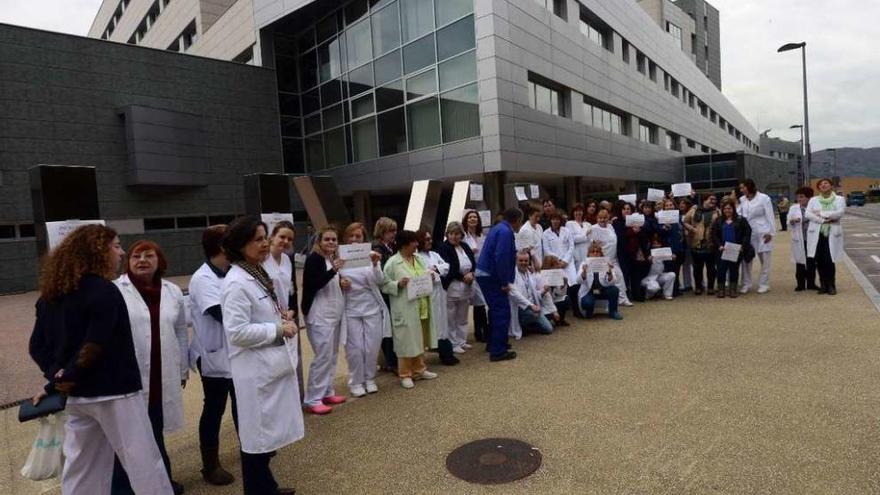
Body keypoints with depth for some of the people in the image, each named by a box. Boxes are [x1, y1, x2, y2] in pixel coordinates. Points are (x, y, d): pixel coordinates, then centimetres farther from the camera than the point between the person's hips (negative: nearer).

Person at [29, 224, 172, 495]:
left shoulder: (51, 294, 9)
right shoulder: (104, 291, -17)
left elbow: (37, 345, 7)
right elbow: (94, 347, -22)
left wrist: (57, 375, -3)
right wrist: (67, 378, -7)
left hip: (75, 395, 8)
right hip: (113, 392, -8)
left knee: (81, 470, 19)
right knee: (143, 463, 2)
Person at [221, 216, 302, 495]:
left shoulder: (259, 274, 10)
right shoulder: (236, 283, -20)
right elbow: (237, 331, -25)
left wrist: (281, 316, 3)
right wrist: (278, 329, -19)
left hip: (273, 362, 9)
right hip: (256, 369, -9)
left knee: (268, 429, 21)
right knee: (257, 434, 7)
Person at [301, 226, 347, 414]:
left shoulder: (332, 258, 13)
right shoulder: (314, 258, -10)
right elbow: (313, 284, -23)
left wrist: (341, 284, 3)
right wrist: (333, 270, -31)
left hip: (334, 313, 9)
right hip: (320, 315, -9)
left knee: (332, 355, 13)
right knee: (323, 356, -9)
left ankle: (327, 392, 23)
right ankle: (312, 400, -1)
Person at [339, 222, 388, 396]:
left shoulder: (372, 255, -2)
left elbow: (379, 281, -10)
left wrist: (375, 264, -28)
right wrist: (339, 283, -17)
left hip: (372, 307, 1)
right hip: (351, 309, -1)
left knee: (372, 347, 8)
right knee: (355, 348, 3)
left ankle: (370, 379, 27)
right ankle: (356, 382, 21)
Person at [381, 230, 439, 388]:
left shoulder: (418, 259, 11)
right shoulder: (392, 262, -10)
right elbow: (384, 285, -10)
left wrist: (430, 276, 1)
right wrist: (398, 284, -25)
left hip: (422, 307, 7)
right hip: (405, 310, -7)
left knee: (420, 339, 16)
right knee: (406, 341, 2)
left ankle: (419, 370, 31)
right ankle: (405, 375, 15)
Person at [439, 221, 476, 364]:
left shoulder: (465, 247, 11)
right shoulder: (443, 248, -8)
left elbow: (473, 262, 8)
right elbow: (448, 268, -16)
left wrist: (471, 273, -12)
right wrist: (463, 277, -17)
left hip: (466, 286, 7)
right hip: (451, 287, -7)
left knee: (463, 317, 15)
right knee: (451, 317, -1)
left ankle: (461, 341, 26)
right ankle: (453, 343, 9)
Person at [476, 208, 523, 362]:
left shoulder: (499, 228, 14)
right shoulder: (506, 232, -17)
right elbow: (501, 258, -25)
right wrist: (505, 282, -19)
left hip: (485, 274, 11)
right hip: (491, 276, -11)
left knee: (496, 310, 21)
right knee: (502, 312, -5)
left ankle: (494, 344, 33)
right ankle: (498, 351, -2)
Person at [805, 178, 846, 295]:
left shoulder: (839, 199, 6)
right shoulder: (813, 199, 11)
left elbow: (839, 213, -11)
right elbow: (807, 214, -3)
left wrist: (821, 213, -10)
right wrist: (823, 220, -13)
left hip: (832, 234, -2)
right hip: (816, 234, 2)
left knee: (829, 261, -7)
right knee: (819, 261, 2)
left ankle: (831, 286, 8)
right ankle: (823, 285, 13)